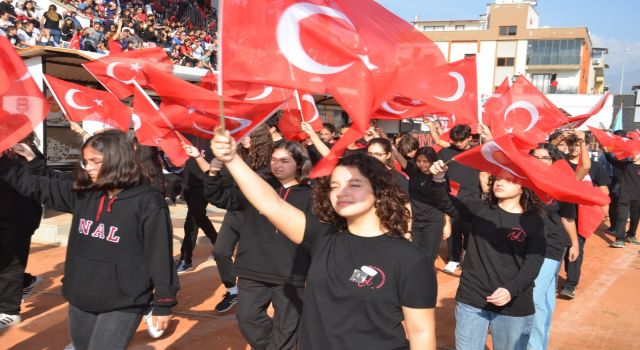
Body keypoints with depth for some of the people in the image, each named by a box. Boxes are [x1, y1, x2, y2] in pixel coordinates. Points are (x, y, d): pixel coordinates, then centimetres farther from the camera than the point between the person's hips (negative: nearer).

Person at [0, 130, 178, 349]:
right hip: (80, 300, 7)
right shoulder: (82, 194, 3)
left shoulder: (148, 203, -14)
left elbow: (160, 255, -12)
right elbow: (35, 186, 10)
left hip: (123, 304, -7)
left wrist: (163, 303, -10)